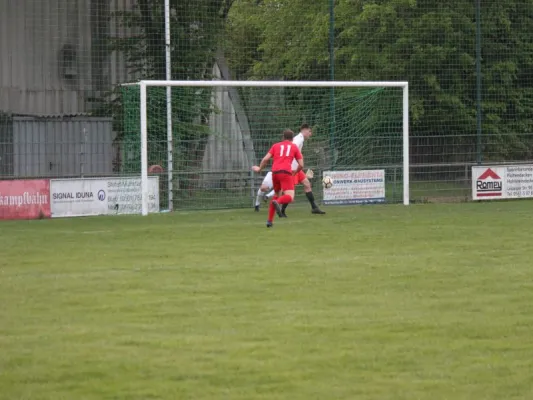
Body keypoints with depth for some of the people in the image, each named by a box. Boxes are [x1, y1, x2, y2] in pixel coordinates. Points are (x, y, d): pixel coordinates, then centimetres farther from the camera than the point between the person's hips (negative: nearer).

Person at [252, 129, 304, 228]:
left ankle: (270, 220, 21)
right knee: (290, 197, -12)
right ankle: (277, 202, -45)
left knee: (277, 194, 24)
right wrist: (295, 172, 34)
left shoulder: (276, 146, 21)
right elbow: (301, 165, 14)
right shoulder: (294, 147, 18)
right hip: (286, 172, -4)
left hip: (275, 172, 4)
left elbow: (265, 159, 10)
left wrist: (259, 169, 27)